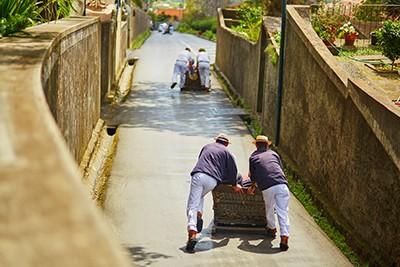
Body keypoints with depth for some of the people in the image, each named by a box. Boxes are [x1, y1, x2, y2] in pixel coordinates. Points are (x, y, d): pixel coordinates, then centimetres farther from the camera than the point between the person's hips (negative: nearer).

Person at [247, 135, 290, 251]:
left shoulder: (253, 157, 17)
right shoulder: (273, 153, 21)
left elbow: (253, 177, 20)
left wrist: (253, 188, 39)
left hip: (267, 188, -1)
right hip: (281, 185, 1)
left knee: (269, 209, 23)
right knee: (283, 212, 2)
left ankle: (271, 228, 42)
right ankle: (284, 237, -8)